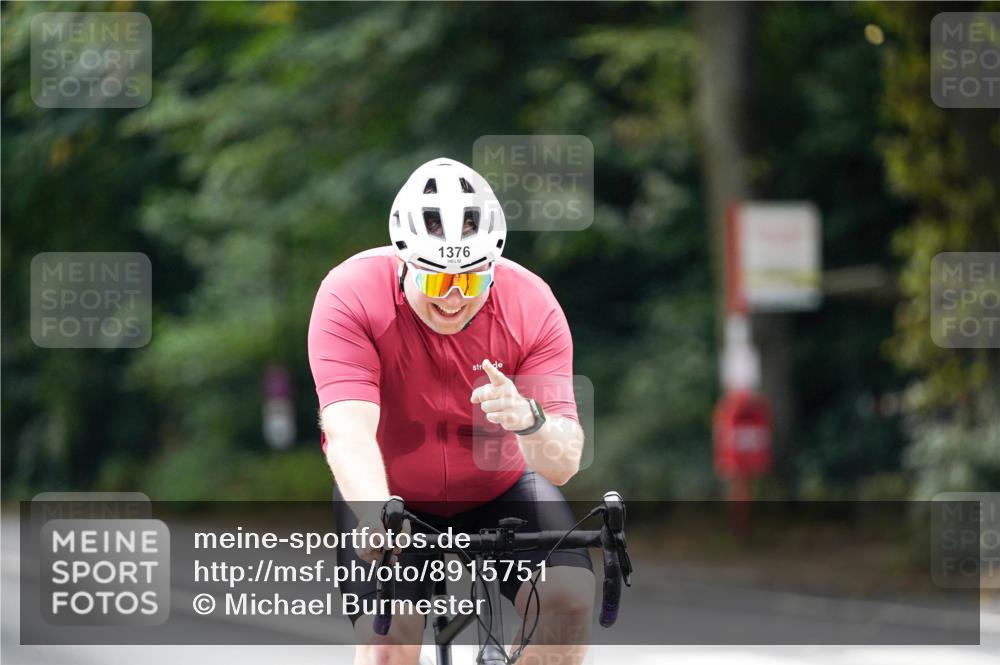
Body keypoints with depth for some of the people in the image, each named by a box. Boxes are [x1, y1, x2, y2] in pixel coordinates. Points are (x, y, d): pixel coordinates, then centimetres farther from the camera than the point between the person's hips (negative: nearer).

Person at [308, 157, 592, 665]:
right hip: (390, 494, -1)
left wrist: (529, 420, -50)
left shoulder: (530, 304, -22)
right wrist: (377, 514, -59)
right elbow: (349, 432, -38)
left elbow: (563, 465, -27)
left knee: (569, 597, -23)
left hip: (498, 489, 2)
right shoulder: (352, 296, -26)